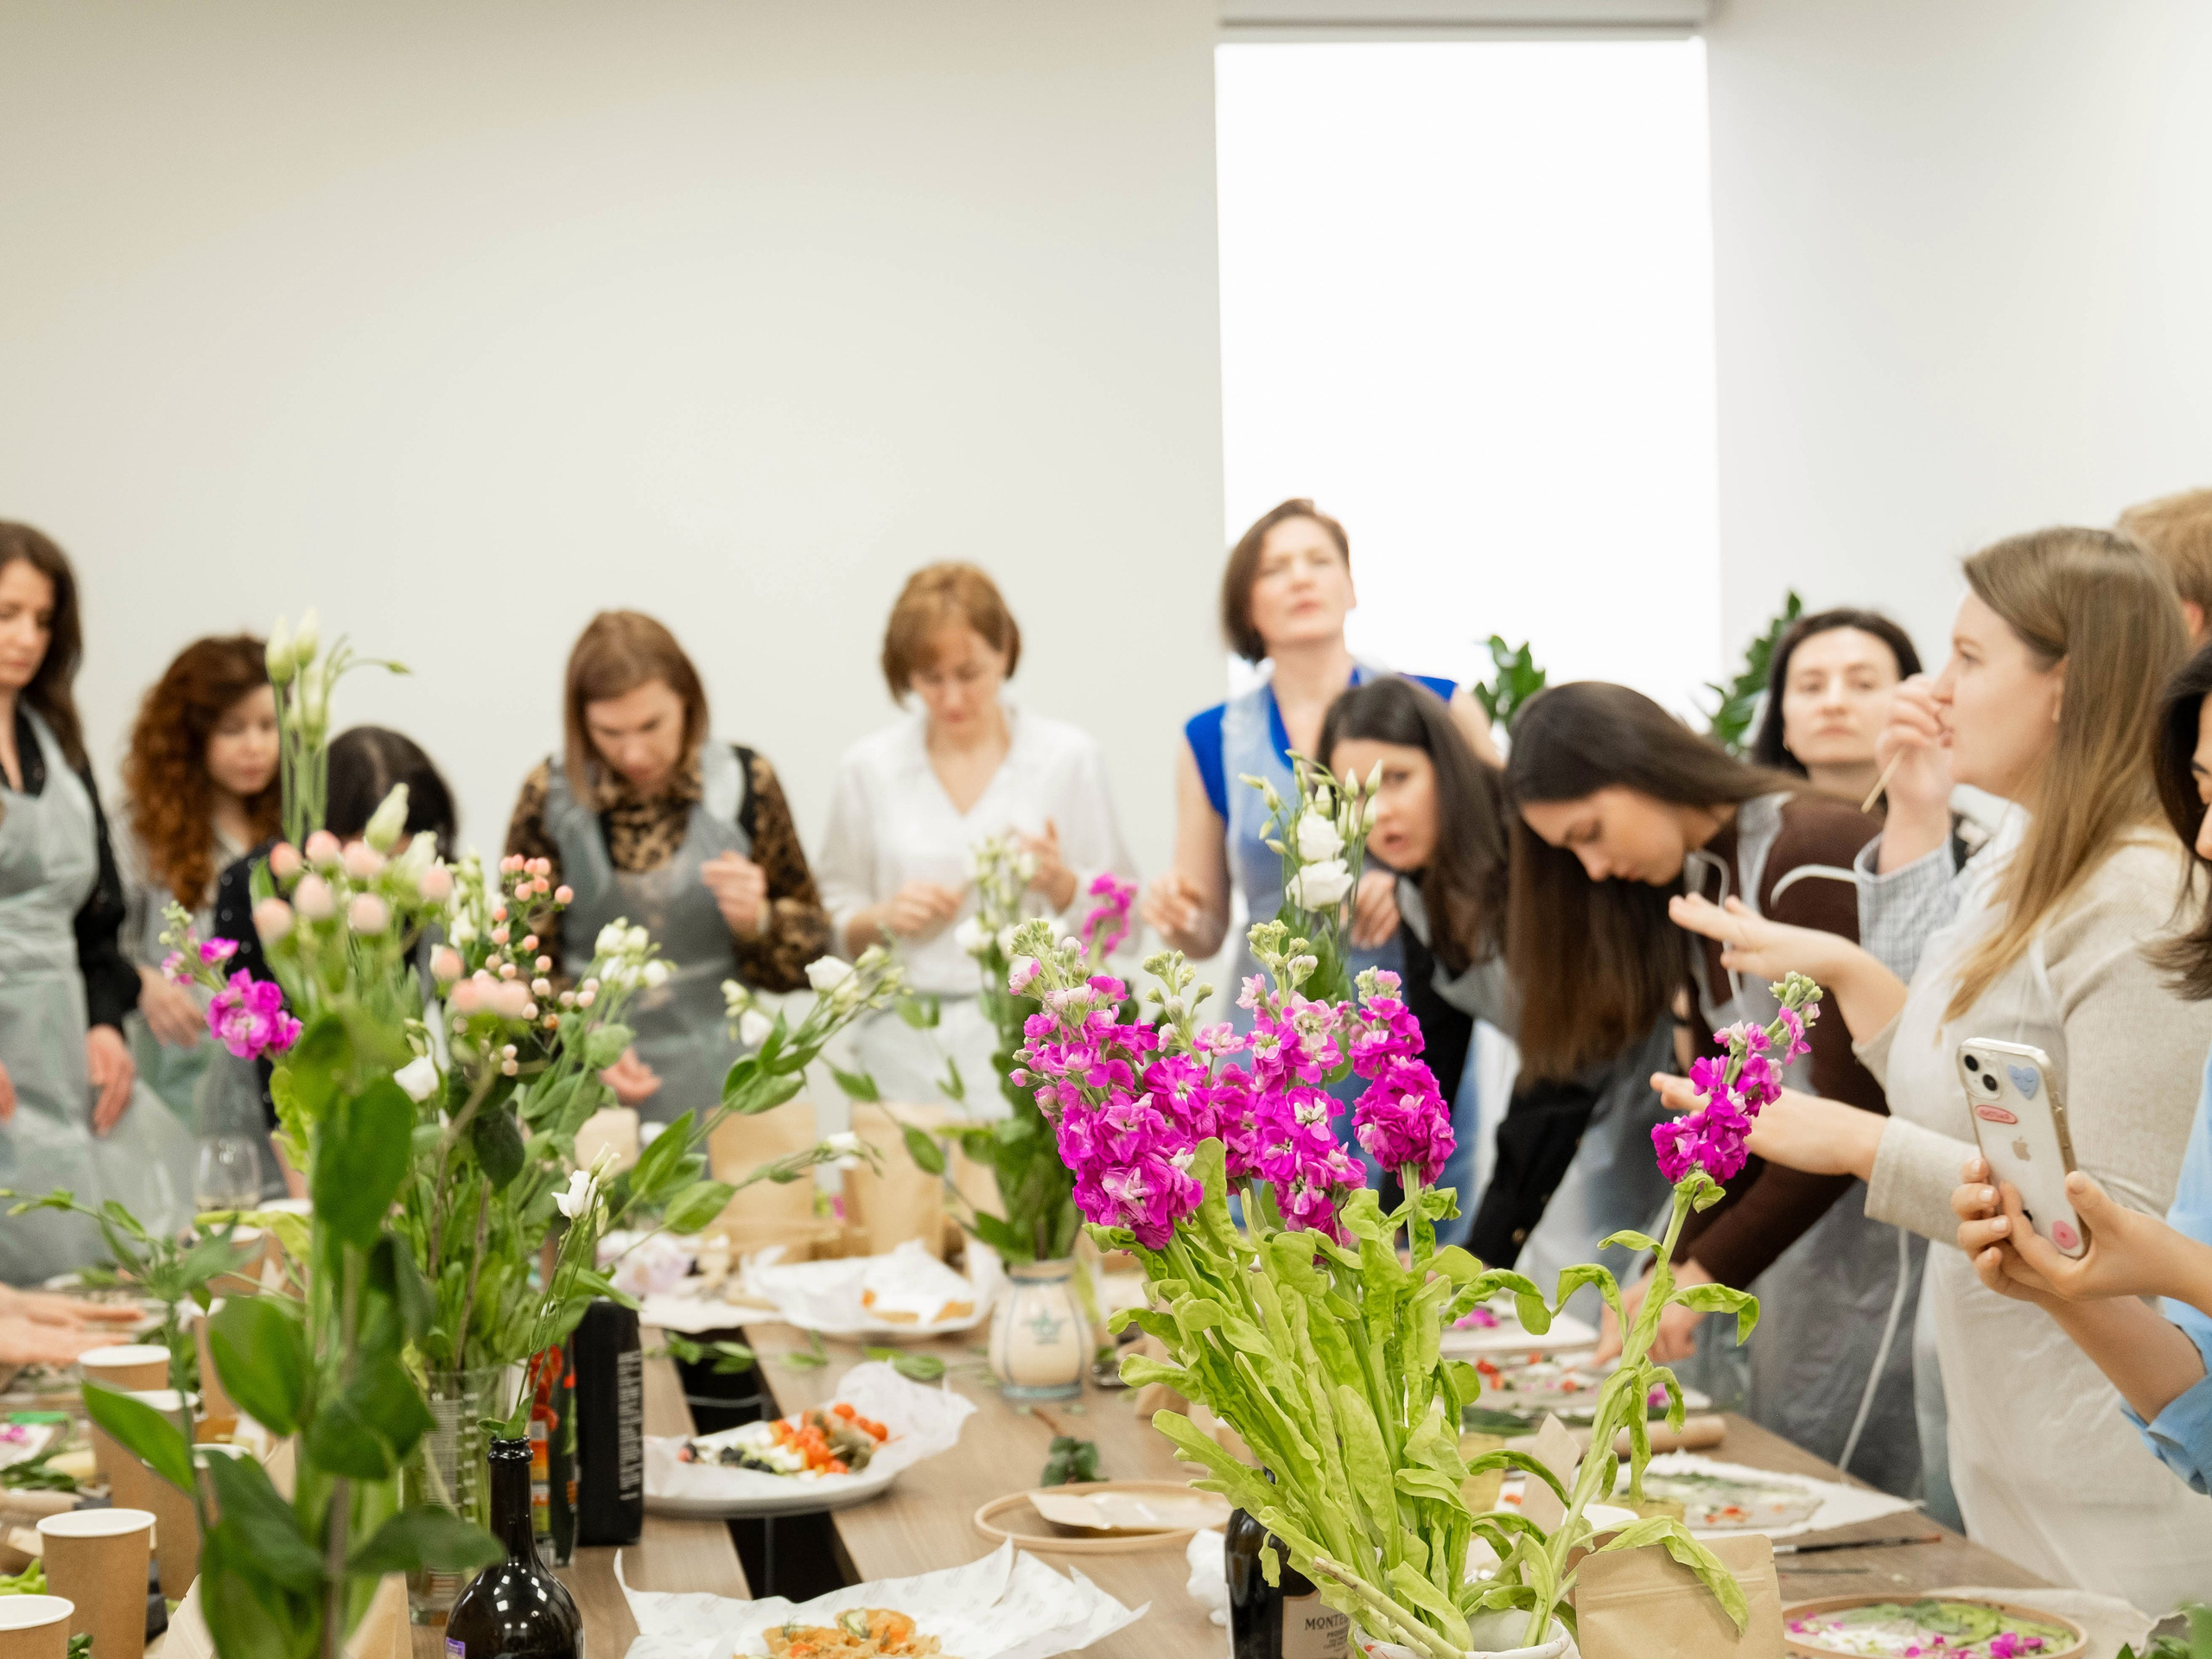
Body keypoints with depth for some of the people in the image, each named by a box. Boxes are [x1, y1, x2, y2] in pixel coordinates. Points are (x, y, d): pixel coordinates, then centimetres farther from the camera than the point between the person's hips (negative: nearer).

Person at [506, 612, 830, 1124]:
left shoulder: (745, 783, -3)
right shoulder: (550, 794, -4)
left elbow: (810, 948, 6)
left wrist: (758, 922, -15)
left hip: (717, 1083, 0)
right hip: (587, 1092, 0)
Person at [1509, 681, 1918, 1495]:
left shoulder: (1815, 860, -16)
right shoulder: (1696, 883, 11)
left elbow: (1853, 1110, -18)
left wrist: (1704, 1275, -15)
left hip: (1885, 1222, -9)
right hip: (1794, 1207, 9)